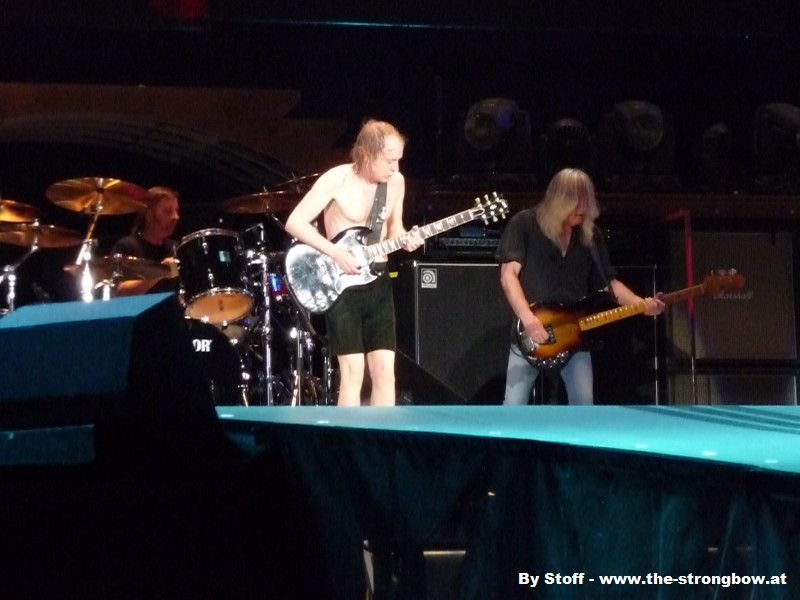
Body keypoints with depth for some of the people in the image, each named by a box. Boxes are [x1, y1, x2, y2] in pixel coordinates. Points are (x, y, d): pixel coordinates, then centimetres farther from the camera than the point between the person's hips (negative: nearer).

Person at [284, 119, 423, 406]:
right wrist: (335, 253, -21)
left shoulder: (395, 181, 3)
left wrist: (404, 240, -6)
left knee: (385, 370, 1)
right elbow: (294, 223, -14)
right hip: (341, 284, -5)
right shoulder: (337, 180, -14)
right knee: (353, 372, -10)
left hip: (377, 283, 5)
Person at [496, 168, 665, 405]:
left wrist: (642, 304, -5)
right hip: (530, 335, -4)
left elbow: (609, 282, 13)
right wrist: (527, 317, -23)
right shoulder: (524, 224, -3)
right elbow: (509, 274, -10)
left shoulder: (591, 235, 11)